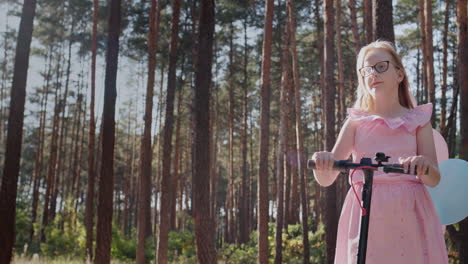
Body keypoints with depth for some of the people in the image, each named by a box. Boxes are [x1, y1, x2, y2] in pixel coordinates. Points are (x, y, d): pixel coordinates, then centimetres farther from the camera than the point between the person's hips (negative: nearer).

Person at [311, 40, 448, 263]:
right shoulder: (356, 122, 11)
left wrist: (424, 165, -21)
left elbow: (434, 179, 2)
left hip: (409, 214, 0)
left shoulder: (417, 120, 11)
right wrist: (321, 163, -21)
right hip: (365, 214, 0)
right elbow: (325, 179, 3)